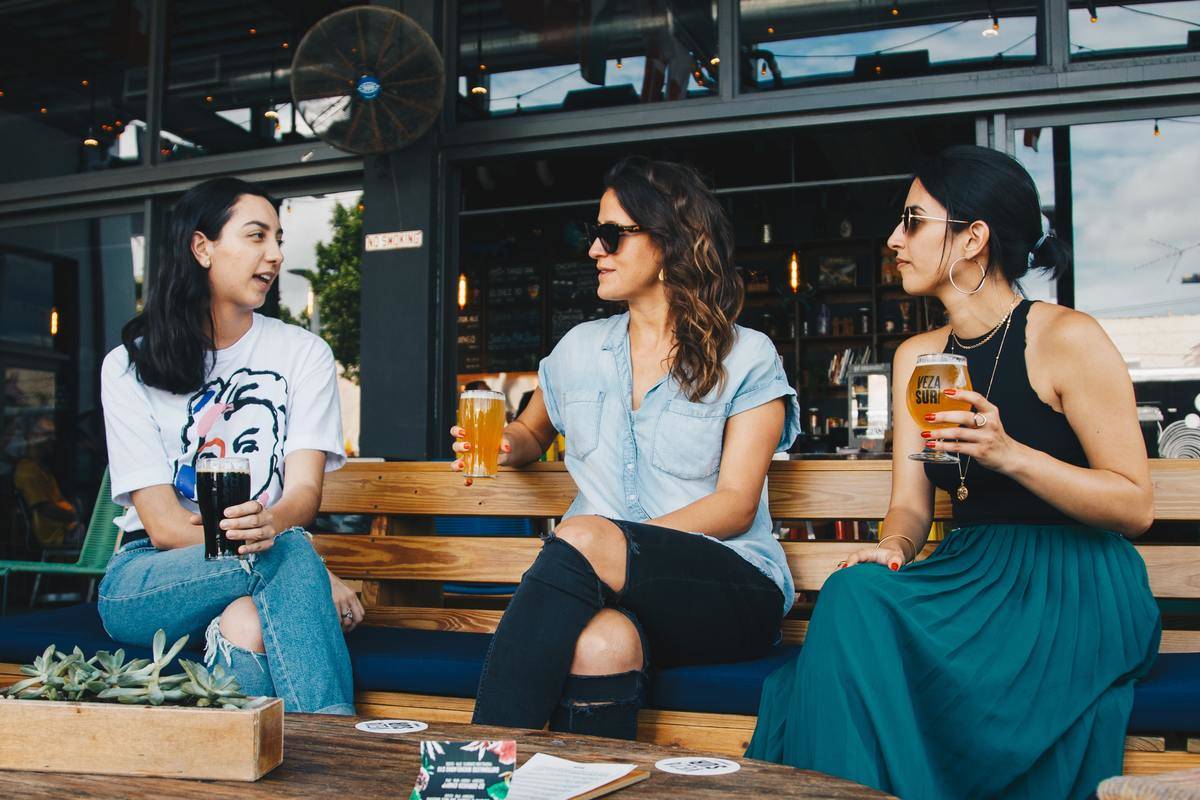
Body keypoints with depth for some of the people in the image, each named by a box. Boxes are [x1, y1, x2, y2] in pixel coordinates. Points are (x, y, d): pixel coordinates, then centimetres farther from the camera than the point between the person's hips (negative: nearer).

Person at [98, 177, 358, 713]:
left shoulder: (303, 354, 5)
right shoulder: (129, 366, 1)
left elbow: (305, 488, -7)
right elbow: (163, 524, -9)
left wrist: (270, 522, -35)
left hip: (262, 569, 1)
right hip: (143, 580, -1)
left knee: (248, 624, -37)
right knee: (290, 553, -32)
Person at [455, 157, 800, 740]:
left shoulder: (747, 358, 3)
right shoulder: (580, 348, 16)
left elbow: (736, 505, -6)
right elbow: (532, 433, 33)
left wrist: (610, 546, -21)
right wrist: (504, 445, 6)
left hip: (730, 591, -2)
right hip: (611, 590, 3)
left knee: (581, 537, -34)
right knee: (604, 642, -37)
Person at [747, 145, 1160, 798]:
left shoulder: (1067, 339, -7)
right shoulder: (917, 357, 12)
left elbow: (1136, 506, -9)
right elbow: (911, 504, 10)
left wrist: (1010, 454, -22)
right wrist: (891, 548, -14)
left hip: (1073, 585, -5)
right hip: (969, 571, 6)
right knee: (854, 591, -27)